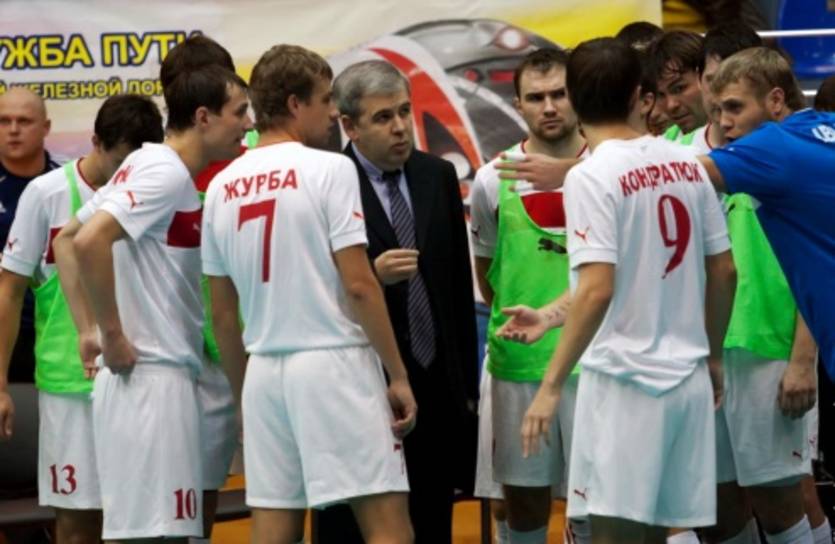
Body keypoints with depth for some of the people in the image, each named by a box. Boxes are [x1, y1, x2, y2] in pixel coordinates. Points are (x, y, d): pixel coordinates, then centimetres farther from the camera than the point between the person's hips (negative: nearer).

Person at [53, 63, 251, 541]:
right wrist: (112, 334, -18)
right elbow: (90, 241, -26)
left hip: (149, 375, 9)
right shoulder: (167, 172, -13)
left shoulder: (147, 166, 15)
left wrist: (91, 327, 13)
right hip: (153, 375, -9)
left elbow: (65, 241, 21)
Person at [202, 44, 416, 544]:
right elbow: (358, 284, -11)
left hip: (264, 370, 6)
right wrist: (399, 375, -5)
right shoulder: (329, 169, -8)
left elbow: (223, 313, 13)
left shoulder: (223, 186, 9)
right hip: (333, 362, -6)